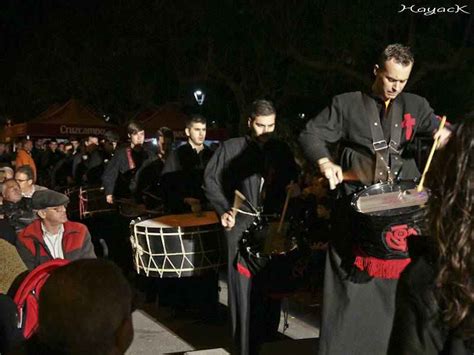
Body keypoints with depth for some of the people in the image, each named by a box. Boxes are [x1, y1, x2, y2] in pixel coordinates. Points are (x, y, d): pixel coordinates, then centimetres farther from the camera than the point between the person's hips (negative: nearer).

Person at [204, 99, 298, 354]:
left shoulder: (282, 149, 10)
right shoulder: (231, 148, 0)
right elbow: (210, 179, 2)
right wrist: (224, 209, -8)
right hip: (242, 225, -3)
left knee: (271, 284, 9)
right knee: (244, 287, 0)